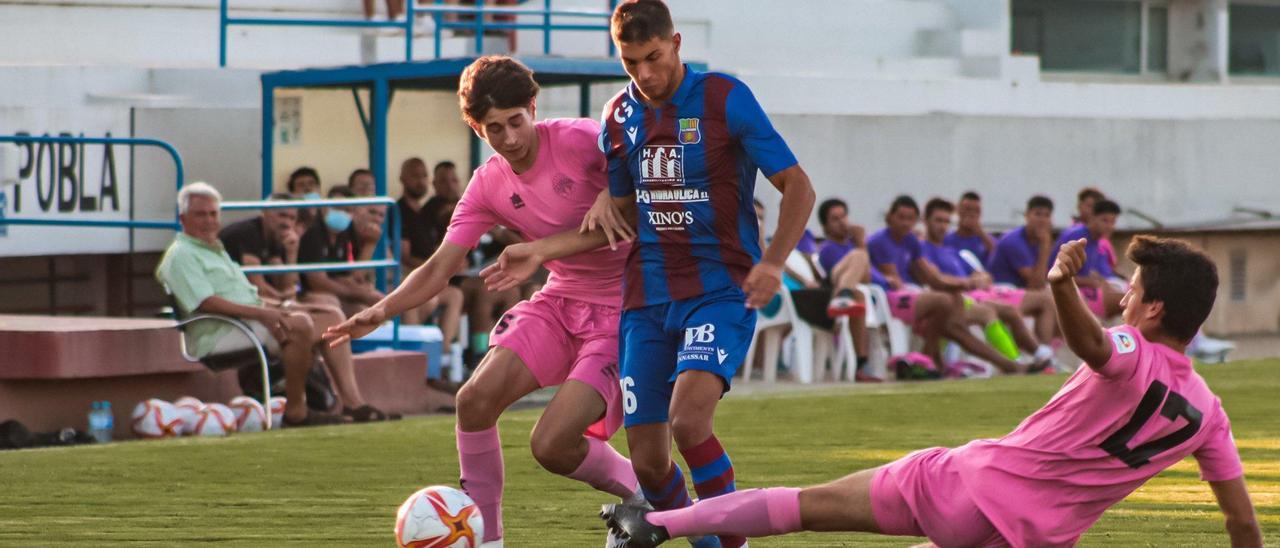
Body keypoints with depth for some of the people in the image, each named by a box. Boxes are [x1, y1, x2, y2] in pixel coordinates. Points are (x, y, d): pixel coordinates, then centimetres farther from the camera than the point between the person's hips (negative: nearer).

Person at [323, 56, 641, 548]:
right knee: (475, 398, -13)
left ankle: (645, 493, 12)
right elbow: (440, 267, -1)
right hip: (558, 303, 6)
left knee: (551, 445, -17)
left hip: (622, 309, -6)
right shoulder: (489, 186, 0)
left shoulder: (579, 141, -17)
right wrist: (381, 310, -18)